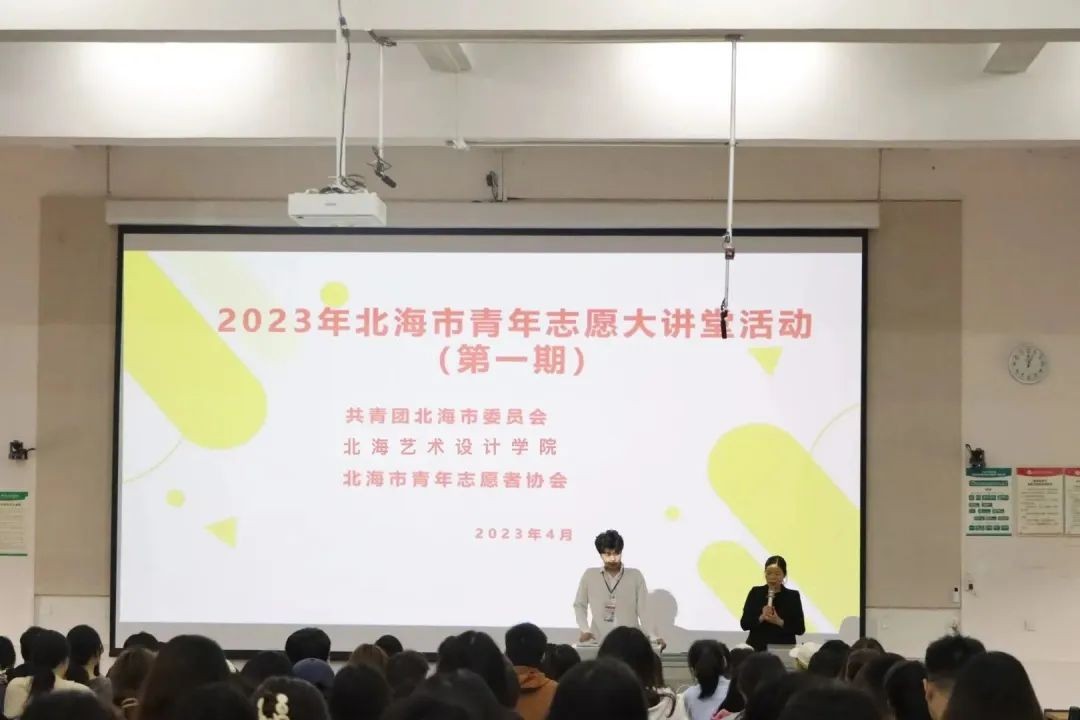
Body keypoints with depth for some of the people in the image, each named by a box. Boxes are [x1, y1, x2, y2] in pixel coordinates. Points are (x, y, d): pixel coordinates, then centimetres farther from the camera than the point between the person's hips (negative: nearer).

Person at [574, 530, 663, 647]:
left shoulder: (636, 576, 5)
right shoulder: (589, 576, 6)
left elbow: (643, 609, 3)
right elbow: (580, 605, 15)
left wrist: (654, 637, -9)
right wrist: (585, 630, 1)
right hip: (599, 643, 0)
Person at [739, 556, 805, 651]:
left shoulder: (793, 596, 3)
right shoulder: (755, 593, 5)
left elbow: (800, 629, -1)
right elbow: (744, 624, 1)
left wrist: (779, 622, -15)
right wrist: (761, 618, -16)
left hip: (784, 649, -1)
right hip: (757, 648, 1)